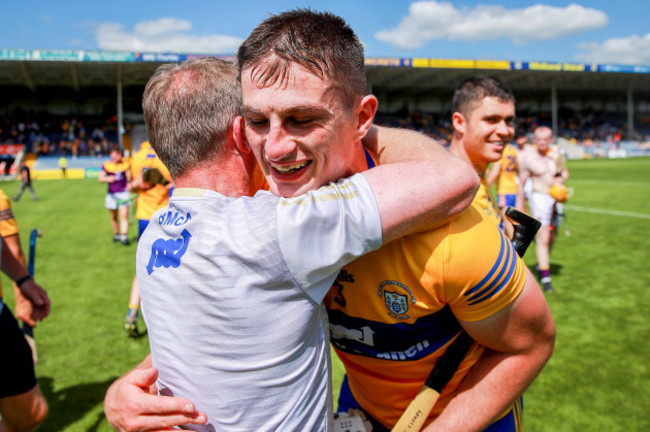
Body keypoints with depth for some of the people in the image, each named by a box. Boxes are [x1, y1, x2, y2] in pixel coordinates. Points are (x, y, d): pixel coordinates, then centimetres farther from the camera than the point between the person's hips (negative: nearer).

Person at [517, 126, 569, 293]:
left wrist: (561, 180, -6)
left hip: (556, 198, 5)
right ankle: (545, 277, -9)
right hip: (539, 198, -5)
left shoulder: (556, 154, 5)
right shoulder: (527, 158, -6)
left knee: (552, 236, 15)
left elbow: (565, 173, 18)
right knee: (543, 238, -12)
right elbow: (522, 182, -2)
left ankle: (542, 263, 41)